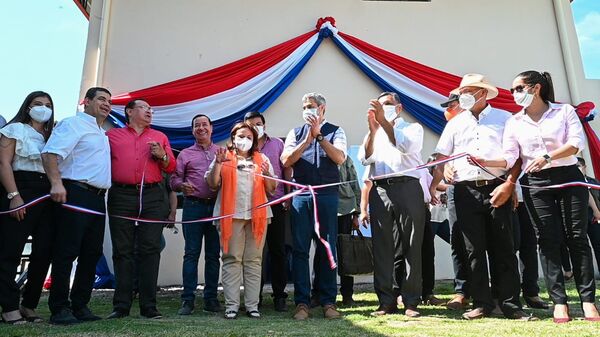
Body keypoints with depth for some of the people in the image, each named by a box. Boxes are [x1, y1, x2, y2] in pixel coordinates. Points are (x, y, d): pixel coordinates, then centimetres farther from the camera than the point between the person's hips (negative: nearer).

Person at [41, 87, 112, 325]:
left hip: (97, 198, 9)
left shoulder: (103, 134, 24)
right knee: (66, 252, -4)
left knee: (92, 253, 9)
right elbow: (50, 153, -15)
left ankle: (80, 305, 18)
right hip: (75, 194, -8)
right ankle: (59, 309, 4)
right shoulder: (73, 124, -2)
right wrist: (56, 183, -26)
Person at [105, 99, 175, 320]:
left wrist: (162, 155, -3)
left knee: (150, 250, -2)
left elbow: (171, 168, 15)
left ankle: (149, 306, 1)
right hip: (121, 196, 0)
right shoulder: (112, 135, 17)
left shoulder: (160, 136, 20)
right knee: (122, 251, 1)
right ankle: (121, 306, 7)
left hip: (153, 196, 1)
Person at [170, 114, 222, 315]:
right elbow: (174, 179, 8)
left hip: (216, 206, 1)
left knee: (213, 255, 5)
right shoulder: (185, 154, 14)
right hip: (193, 206, -1)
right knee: (191, 253, -1)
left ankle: (211, 298, 12)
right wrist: (182, 185, -12)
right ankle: (188, 299, 4)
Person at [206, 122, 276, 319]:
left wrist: (267, 174, -7)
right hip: (231, 214, -1)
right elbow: (212, 184, 4)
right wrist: (218, 163, -8)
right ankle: (231, 305, 4)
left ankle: (252, 305, 8)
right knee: (232, 259, -1)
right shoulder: (224, 157, 13)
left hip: (257, 214, 2)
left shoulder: (262, 159, 16)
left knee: (254, 261, 3)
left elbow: (271, 189, 11)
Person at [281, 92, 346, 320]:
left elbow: (339, 158, -8)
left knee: (327, 248, 3)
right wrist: (309, 138, -5)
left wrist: (319, 135, -9)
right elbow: (286, 160, 0)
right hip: (300, 195, 2)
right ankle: (302, 302, 9)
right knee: (300, 249, 1)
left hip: (327, 195, -1)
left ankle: (328, 302, 13)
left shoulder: (335, 132, 9)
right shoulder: (295, 133, 15)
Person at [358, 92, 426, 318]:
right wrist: (373, 129, -6)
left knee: (410, 246, -2)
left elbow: (406, 146, -8)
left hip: (407, 188, -2)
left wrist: (384, 121, -13)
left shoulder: (414, 128, 15)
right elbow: (364, 159, 5)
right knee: (382, 247, 0)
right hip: (380, 191, 3)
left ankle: (411, 302, 5)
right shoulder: (373, 134, 23)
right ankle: (386, 301, 7)